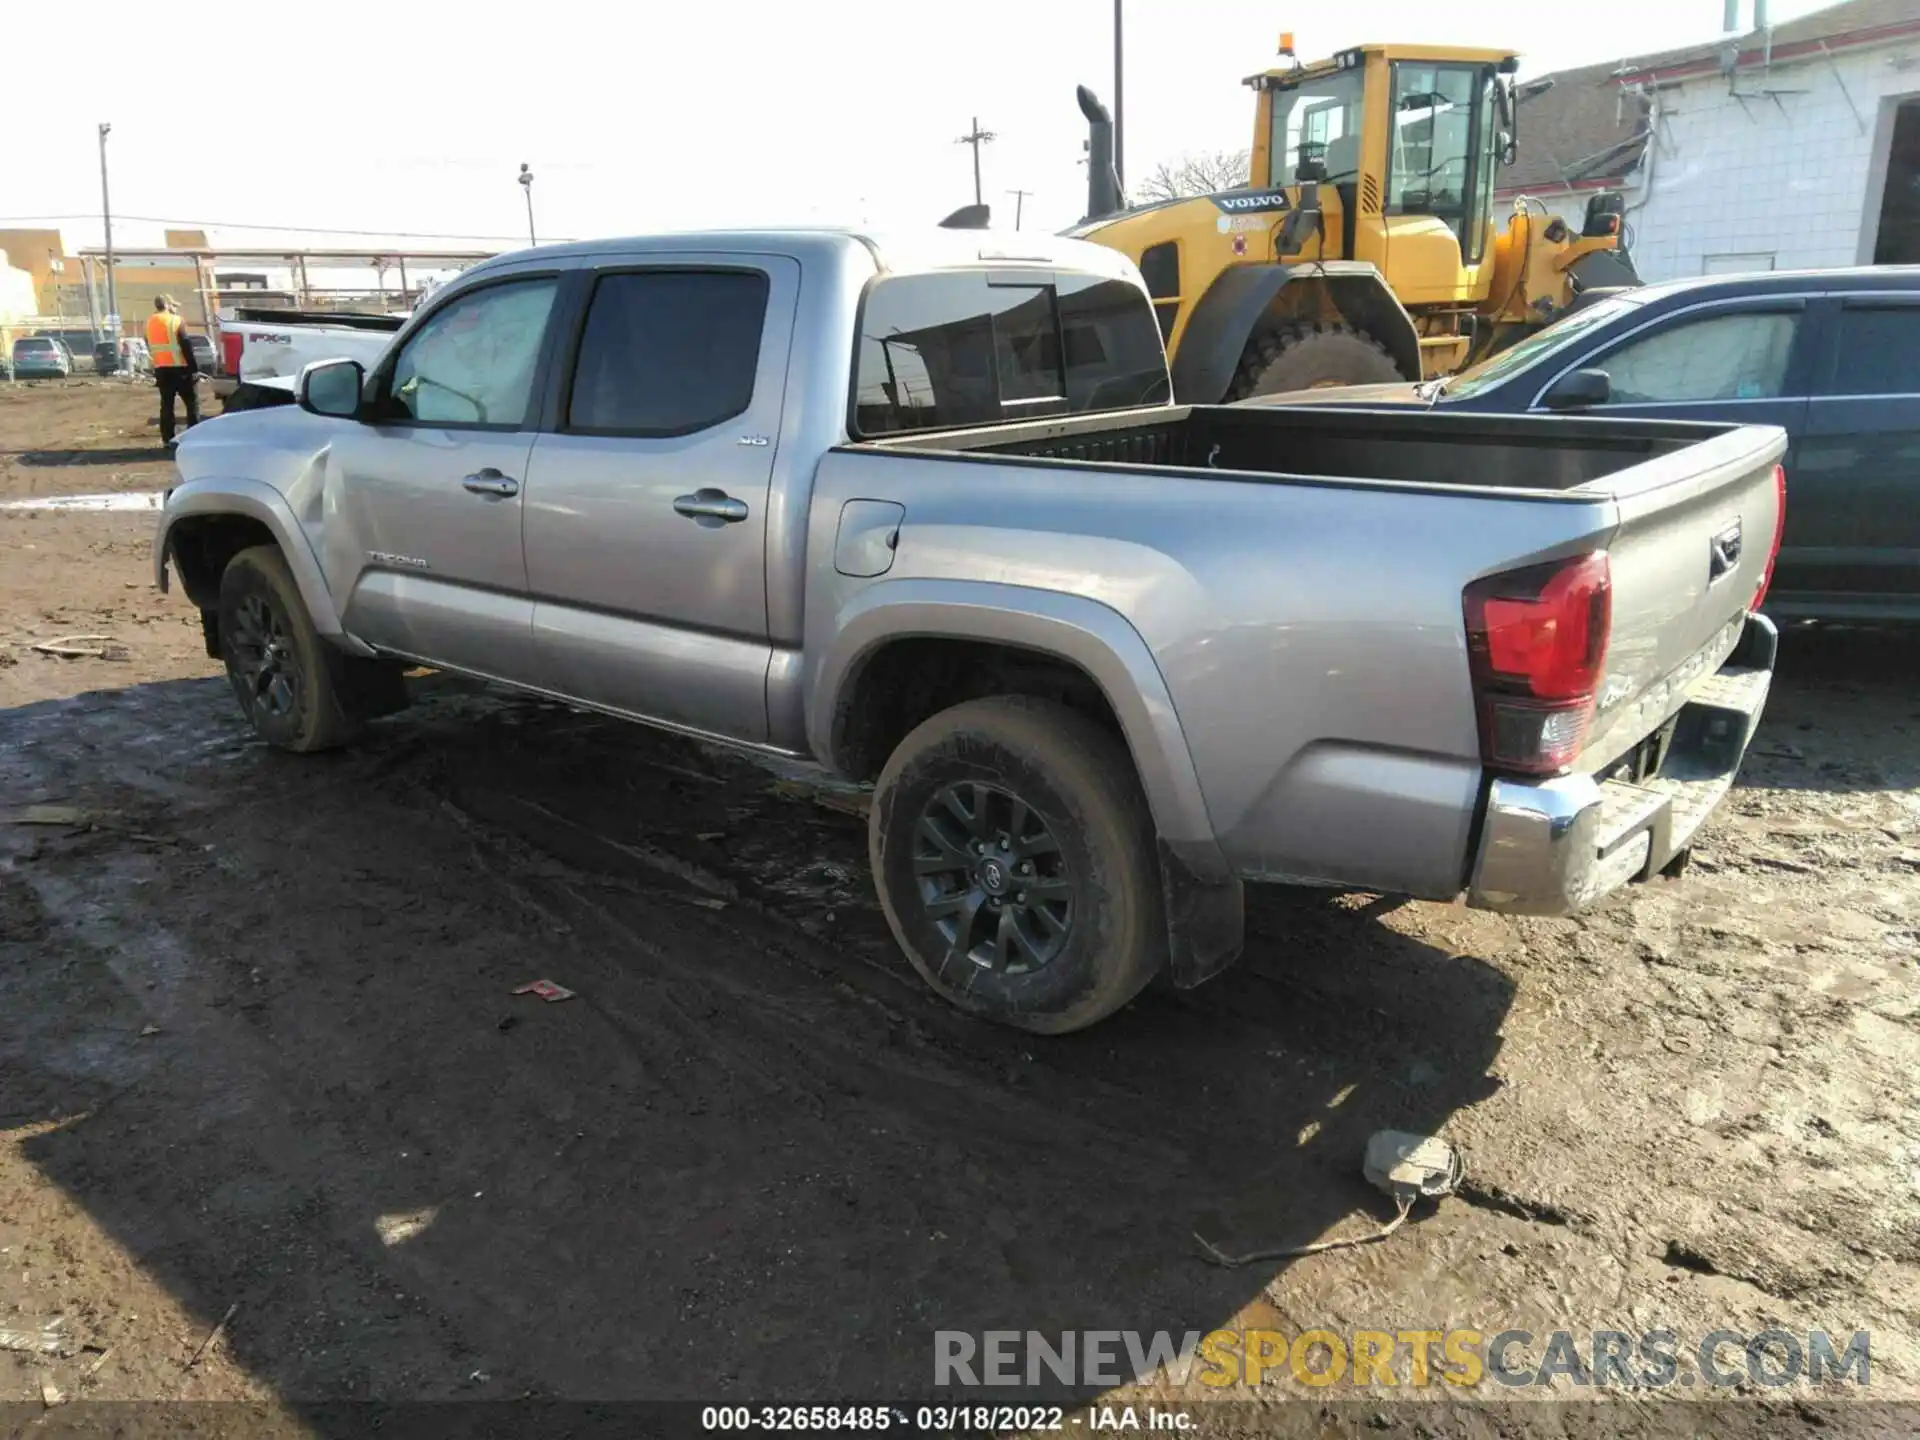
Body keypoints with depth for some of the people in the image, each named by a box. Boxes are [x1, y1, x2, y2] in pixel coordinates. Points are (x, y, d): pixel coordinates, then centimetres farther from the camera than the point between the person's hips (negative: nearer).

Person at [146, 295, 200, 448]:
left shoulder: (149, 323, 11)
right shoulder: (175, 321, -10)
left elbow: (150, 347, 17)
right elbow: (185, 346, -14)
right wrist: (194, 368, -11)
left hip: (160, 368, 6)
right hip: (178, 368, -6)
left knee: (166, 403, 10)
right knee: (192, 401, 3)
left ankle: (167, 439, 8)